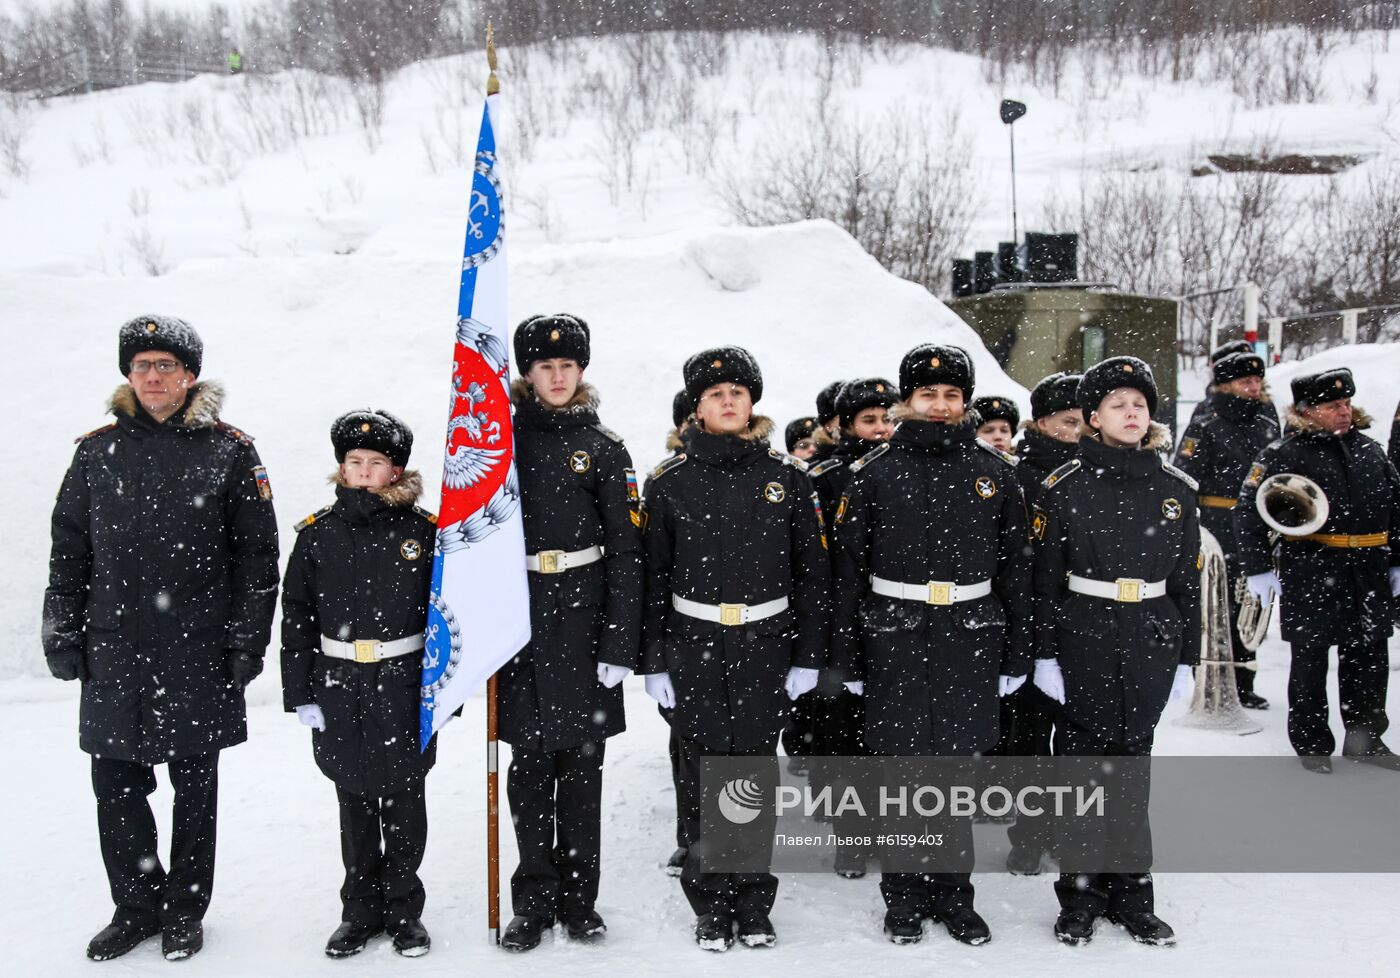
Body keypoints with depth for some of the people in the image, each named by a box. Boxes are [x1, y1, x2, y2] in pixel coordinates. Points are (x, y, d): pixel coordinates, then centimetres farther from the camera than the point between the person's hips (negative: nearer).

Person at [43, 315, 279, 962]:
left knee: (194, 788, 9)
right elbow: (67, 552, 12)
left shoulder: (230, 452, -1)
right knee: (115, 786, 7)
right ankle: (137, 906, 26)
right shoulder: (97, 451, 7)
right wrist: (62, 635, 7)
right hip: (113, 651, 3)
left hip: (199, 654, -2)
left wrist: (248, 642, -4)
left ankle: (185, 910, 26)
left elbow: (258, 555, 0)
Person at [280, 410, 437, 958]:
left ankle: (404, 911, 25)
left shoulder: (426, 532, -4)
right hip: (339, 691, 2)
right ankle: (360, 912, 28)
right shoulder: (317, 533, 1)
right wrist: (300, 695, -1)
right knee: (355, 808, 13)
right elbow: (295, 618, 3)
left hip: (407, 690, -1)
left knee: (403, 805, 9)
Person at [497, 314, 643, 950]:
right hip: (518, 618, 1)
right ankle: (534, 903, 16)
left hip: (585, 619, -1)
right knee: (528, 763, 4)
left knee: (581, 763, 6)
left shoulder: (603, 447, 3)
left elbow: (626, 551, -1)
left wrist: (620, 646, -8)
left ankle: (579, 900, 18)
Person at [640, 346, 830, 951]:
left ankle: (754, 905, 22)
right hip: (693, 648, 0)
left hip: (766, 647, 0)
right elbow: (652, 578, 3)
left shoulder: (787, 477, 2)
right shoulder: (671, 482, 1)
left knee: (757, 774, 7)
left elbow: (812, 572, 5)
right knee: (702, 778, 4)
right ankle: (711, 907, 19)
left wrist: (807, 656, 1)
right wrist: (653, 663, 0)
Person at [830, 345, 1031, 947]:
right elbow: (848, 567, 1)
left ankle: (954, 893, 24)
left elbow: (1014, 566, 8)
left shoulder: (994, 471, 5)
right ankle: (904, 896, 22)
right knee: (902, 766, 6)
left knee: (958, 765, 9)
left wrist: (1017, 654, 6)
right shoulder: (874, 472, 0)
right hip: (896, 636, -1)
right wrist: (848, 657, 0)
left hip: (971, 637, 1)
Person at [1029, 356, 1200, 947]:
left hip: (1151, 644, 3)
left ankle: (1132, 896, 23)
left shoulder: (1175, 488, 5)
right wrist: (1045, 654, -6)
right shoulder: (1065, 486, -4)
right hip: (1084, 643, -2)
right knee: (1084, 761, 4)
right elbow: (1044, 577, -3)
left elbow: (1188, 581, 8)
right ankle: (1080, 898, 16)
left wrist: (1186, 657, 7)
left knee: (1133, 763, 11)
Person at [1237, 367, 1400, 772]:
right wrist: (1258, 568, -10)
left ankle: (1365, 737, 29)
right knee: (1310, 661, 5)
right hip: (1310, 574, -5)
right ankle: (1312, 743, 18)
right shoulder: (1284, 454, -7)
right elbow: (1248, 511, -7)